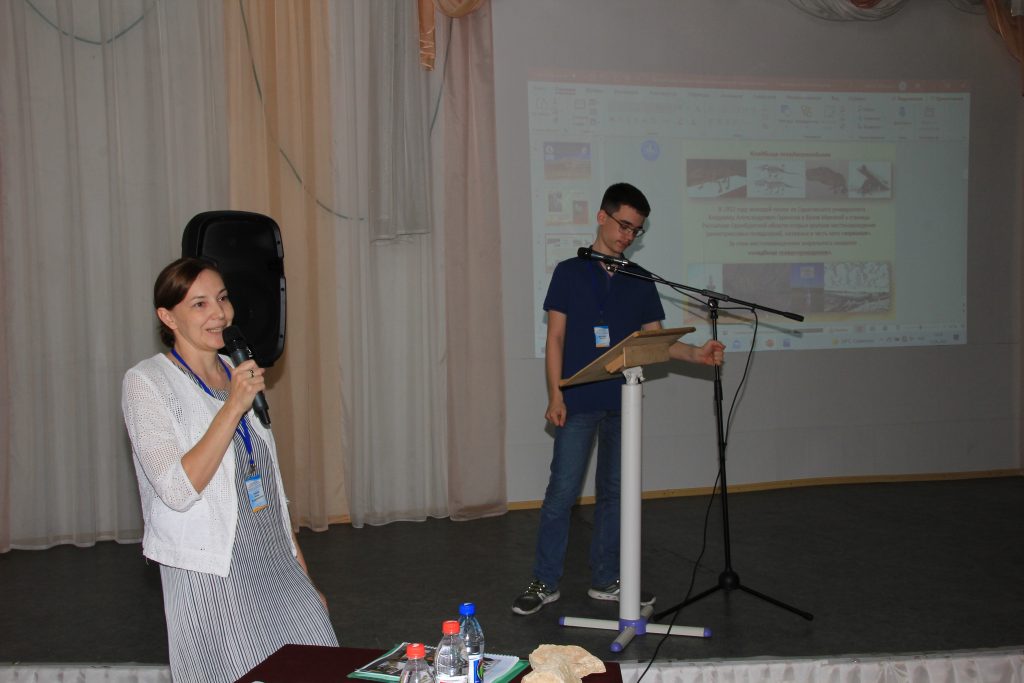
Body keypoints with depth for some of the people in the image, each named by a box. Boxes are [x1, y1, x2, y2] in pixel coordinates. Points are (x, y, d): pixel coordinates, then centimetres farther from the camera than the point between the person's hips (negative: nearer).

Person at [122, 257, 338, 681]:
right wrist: (234, 406, -22)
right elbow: (177, 490, -19)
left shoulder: (239, 374, 11)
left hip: (277, 566, 6)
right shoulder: (146, 382, -7)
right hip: (211, 578, -5)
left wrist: (305, 579, 16)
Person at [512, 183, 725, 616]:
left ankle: (605, 580, 21)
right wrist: (555, 395, -10)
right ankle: (545, 582, 7)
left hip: (622, 402, 4)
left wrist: (696, 354, -9)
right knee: (562, 491, -4)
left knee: (614, 491, 10)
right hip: (578, 402, -4)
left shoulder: (639, 282, 10)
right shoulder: (570, 272, 0)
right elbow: (556, 338, -2)